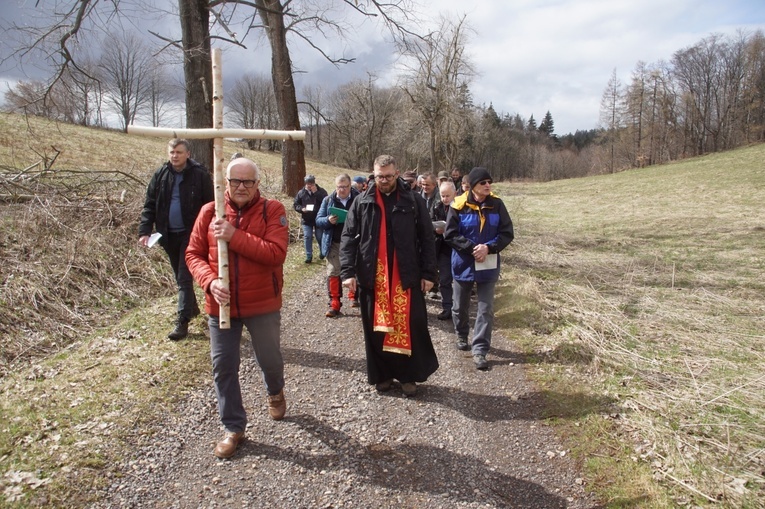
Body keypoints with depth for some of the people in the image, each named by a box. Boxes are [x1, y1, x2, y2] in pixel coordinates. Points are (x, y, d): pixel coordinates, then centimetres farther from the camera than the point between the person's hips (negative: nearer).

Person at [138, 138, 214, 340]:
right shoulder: (160, 175, 2)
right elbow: (149, 205, 4)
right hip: (169, 235, 5)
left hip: (191, 234, -5)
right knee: (180, 276, 18)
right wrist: (144, 231, -6)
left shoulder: (200, 175, -10)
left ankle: (182, 322, -1)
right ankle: (192, 307, 37)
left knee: (184, 277, -5)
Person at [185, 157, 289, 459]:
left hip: (263, 304, -2)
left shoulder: (272, 210, -9)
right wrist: (210, 281, -17)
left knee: (269, 359, 15)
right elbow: (193, 254, 1)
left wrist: (235, 236, -25)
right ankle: (234, 428, 28)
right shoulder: (210, 212, 0)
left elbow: (276, 253, -21)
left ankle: (275, 393, 50)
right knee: (223, 367, 9)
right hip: (221, 304, 3)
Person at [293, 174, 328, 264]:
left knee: (320, 237, 9)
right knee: (307, 237, -1)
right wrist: (302, 209, -14)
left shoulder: (321, 191, -5)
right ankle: (309, 256, 9)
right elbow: (295, 204, 7)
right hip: (306, 220, 2)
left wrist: (316, 192, -24)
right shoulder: (301, 193, 2)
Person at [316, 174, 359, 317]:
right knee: (333, 273, -1)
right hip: (334, 243, 1)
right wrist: (328, 220, -18)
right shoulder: (328, 200, 3)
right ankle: (334, 304, 5)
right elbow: (318, 220, 3)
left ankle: (353, 296, 35)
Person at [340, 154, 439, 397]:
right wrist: (348, 271, -8)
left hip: (406, 276, -1)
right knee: (376, 327, 10)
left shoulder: (413, 200, 1)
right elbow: (348, 238, 2)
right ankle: (382, 374, 26)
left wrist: (428, 273, -2)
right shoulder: (362, 202, 4)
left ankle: (409, 375, 19)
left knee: (410, 327, 3)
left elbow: (427, 239, 2)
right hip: (372, 276, 2)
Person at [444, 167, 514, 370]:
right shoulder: (459, 205, -11)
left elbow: (507, 233, -4)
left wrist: (488, 247, -20)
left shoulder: (496, 204, -5)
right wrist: (472, 248, -21)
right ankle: (461, 335, 42)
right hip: (463, 263, -1)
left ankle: (480, 350, 6)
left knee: (486, 308, -1)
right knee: (460, 305, 16)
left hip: (488, 264, 1)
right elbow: (450, 234, -11)